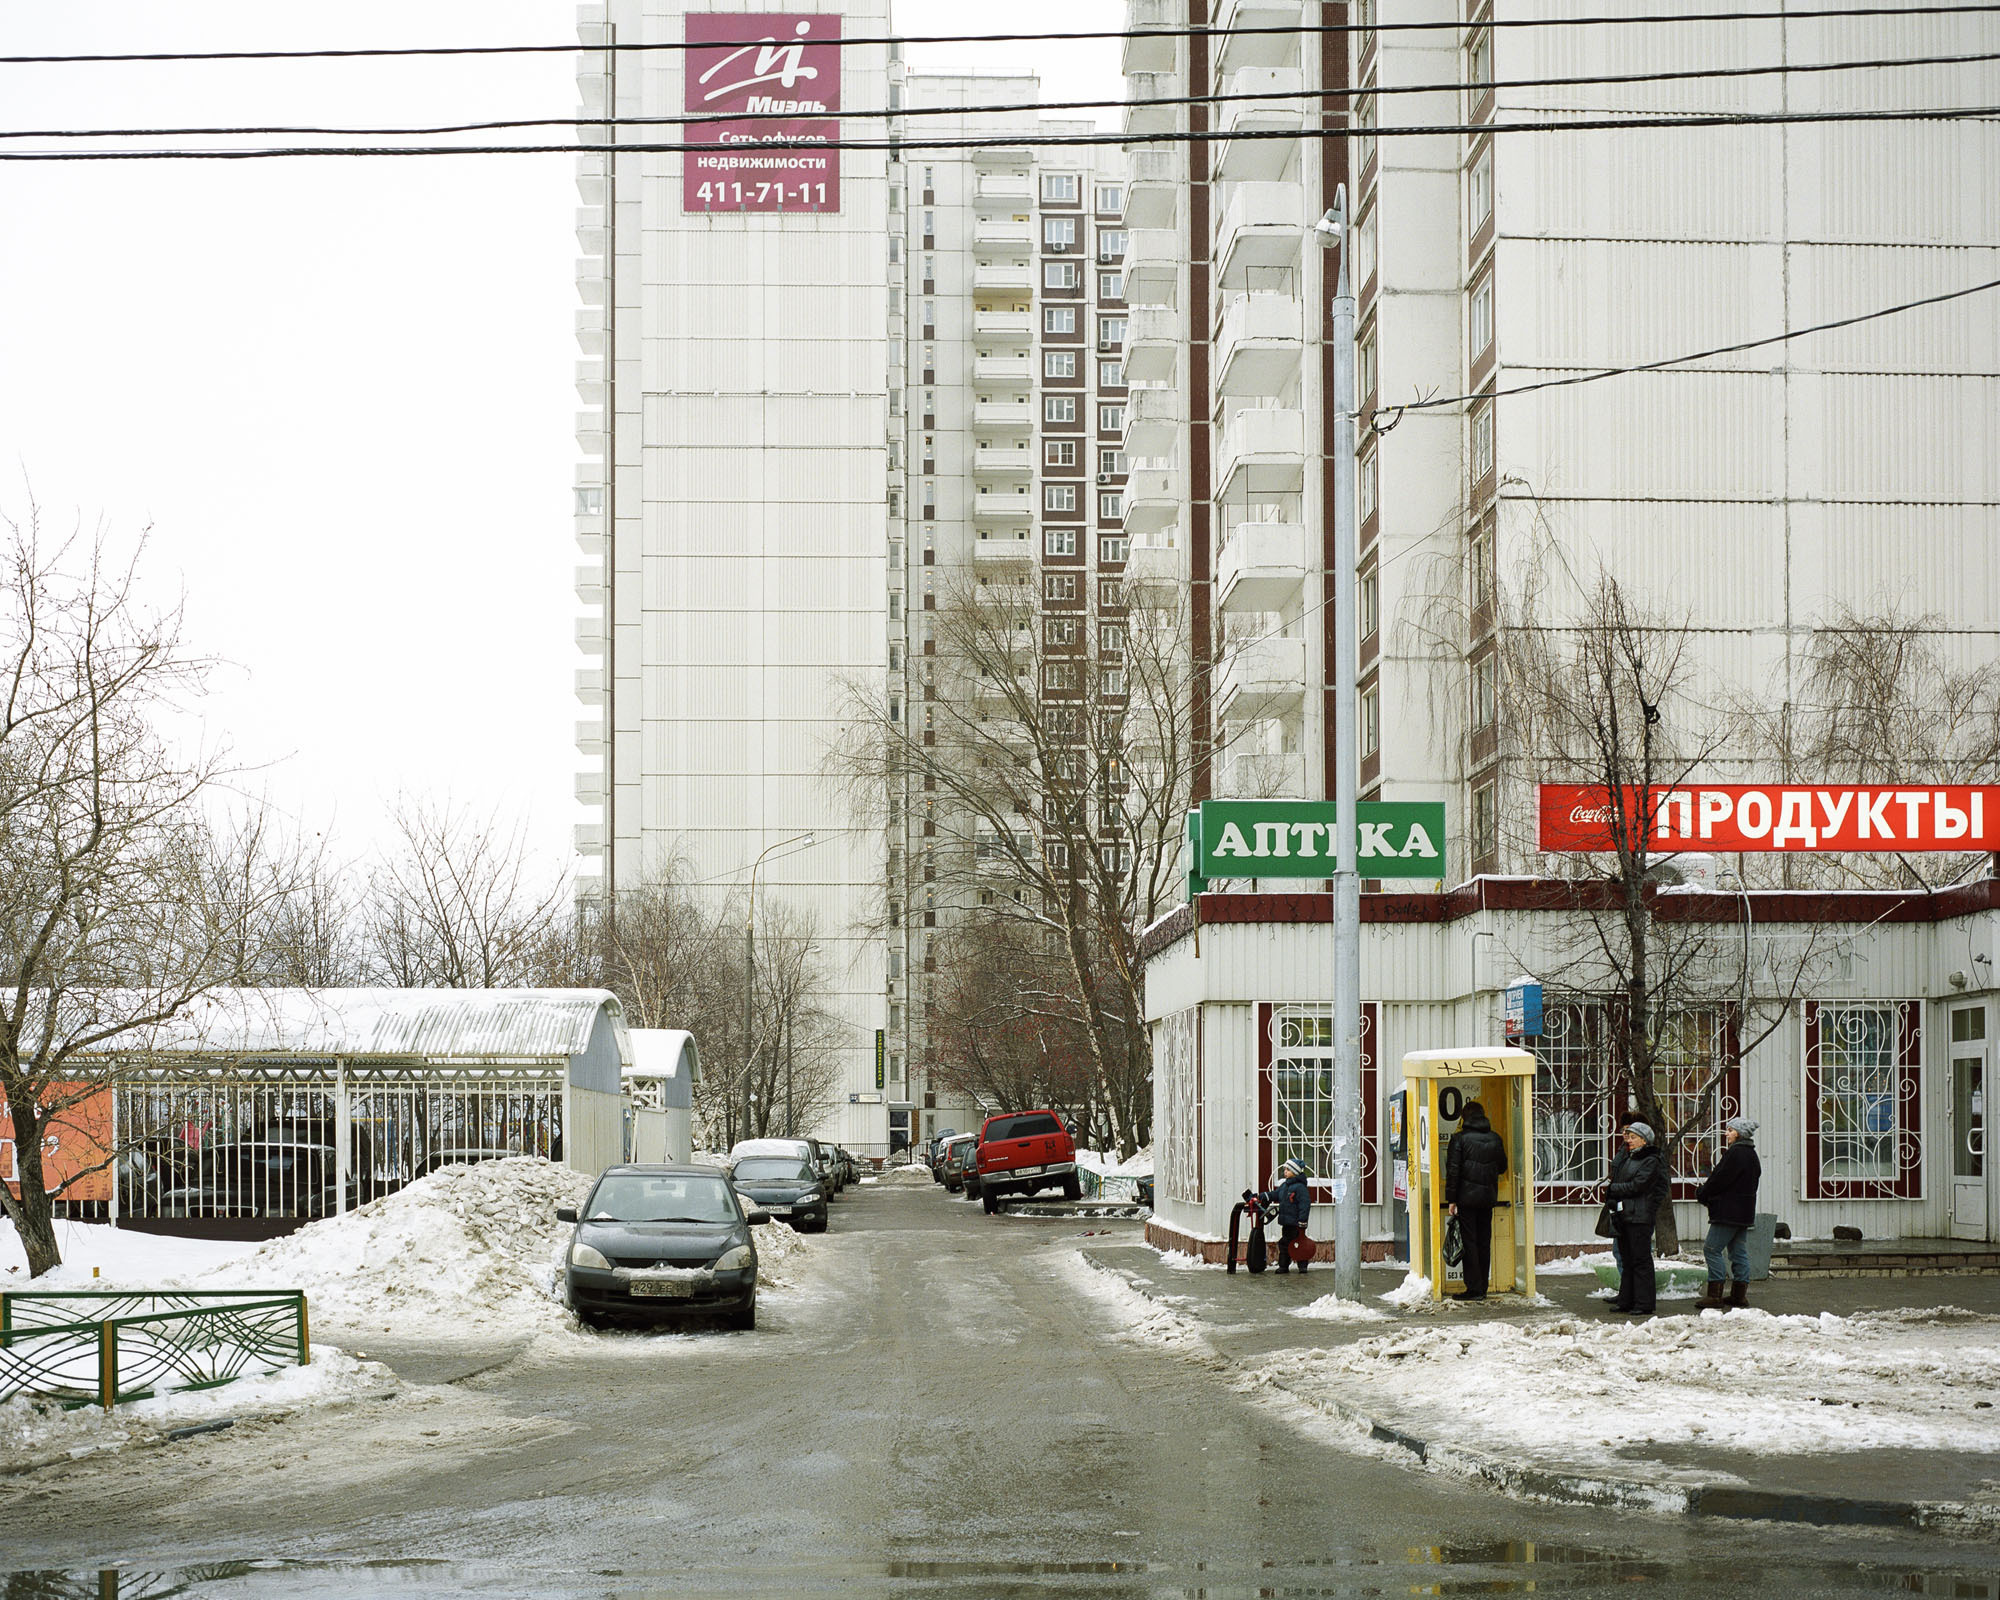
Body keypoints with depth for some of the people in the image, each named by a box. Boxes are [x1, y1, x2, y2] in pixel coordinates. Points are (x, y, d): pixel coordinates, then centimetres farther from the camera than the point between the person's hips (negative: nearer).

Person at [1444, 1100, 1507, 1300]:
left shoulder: (1459, 1139, -7)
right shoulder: (1495, 1139, 6)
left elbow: (1453, 1170, -11)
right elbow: (1502, 1166, 17)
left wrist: (1451, 1199, -8)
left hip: (1466, 1197, -5)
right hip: (1488, 1197, 5)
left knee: (1469, 1242, -2)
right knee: (1484, 1242, 10)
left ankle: (1474, 1288, -5)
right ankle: (1482, 1288, 14)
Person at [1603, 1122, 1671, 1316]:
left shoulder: (1651, 1161, -7)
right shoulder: (1626, 1159, 17)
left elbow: (1637, 1186, -15)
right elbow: (1616, 1180, 19)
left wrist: (1611, 1189, -6)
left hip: (1640, 1217, -8)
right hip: (1623, 1216, 8)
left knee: (1641, 1260, -6)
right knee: (1626, 1259, 11)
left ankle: (1644, 1304, -4)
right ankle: (1626, 1300, 16)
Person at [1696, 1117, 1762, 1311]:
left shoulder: (1735, 1153, -16)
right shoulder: (1751, 1154, 15)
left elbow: (1720, 1180, -18)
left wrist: (1702, 1193, 0)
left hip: (1729, 1212, -10)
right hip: (1744, 1212, 10)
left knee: (1712, 1249, -7)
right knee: (1739, 1252, 11)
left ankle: (1714, 1296, -10)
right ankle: (1740, 1296, 11)